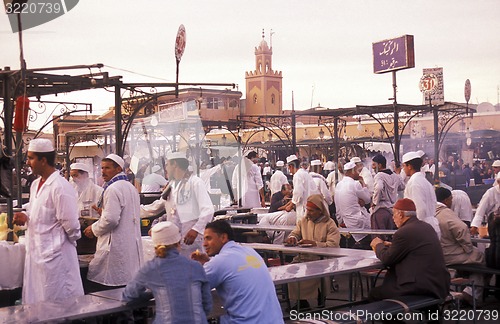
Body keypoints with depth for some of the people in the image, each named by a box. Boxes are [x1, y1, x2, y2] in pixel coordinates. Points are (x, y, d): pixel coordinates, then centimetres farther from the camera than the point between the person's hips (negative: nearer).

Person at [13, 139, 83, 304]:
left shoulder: (60, 187, -17)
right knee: (34, 301, 14)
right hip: (36, 252, 9)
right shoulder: (35, 185, 12)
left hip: (55, 255, -9)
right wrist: (26, 217, 3)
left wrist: (71, 240, 0)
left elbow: (70, 223, -17)